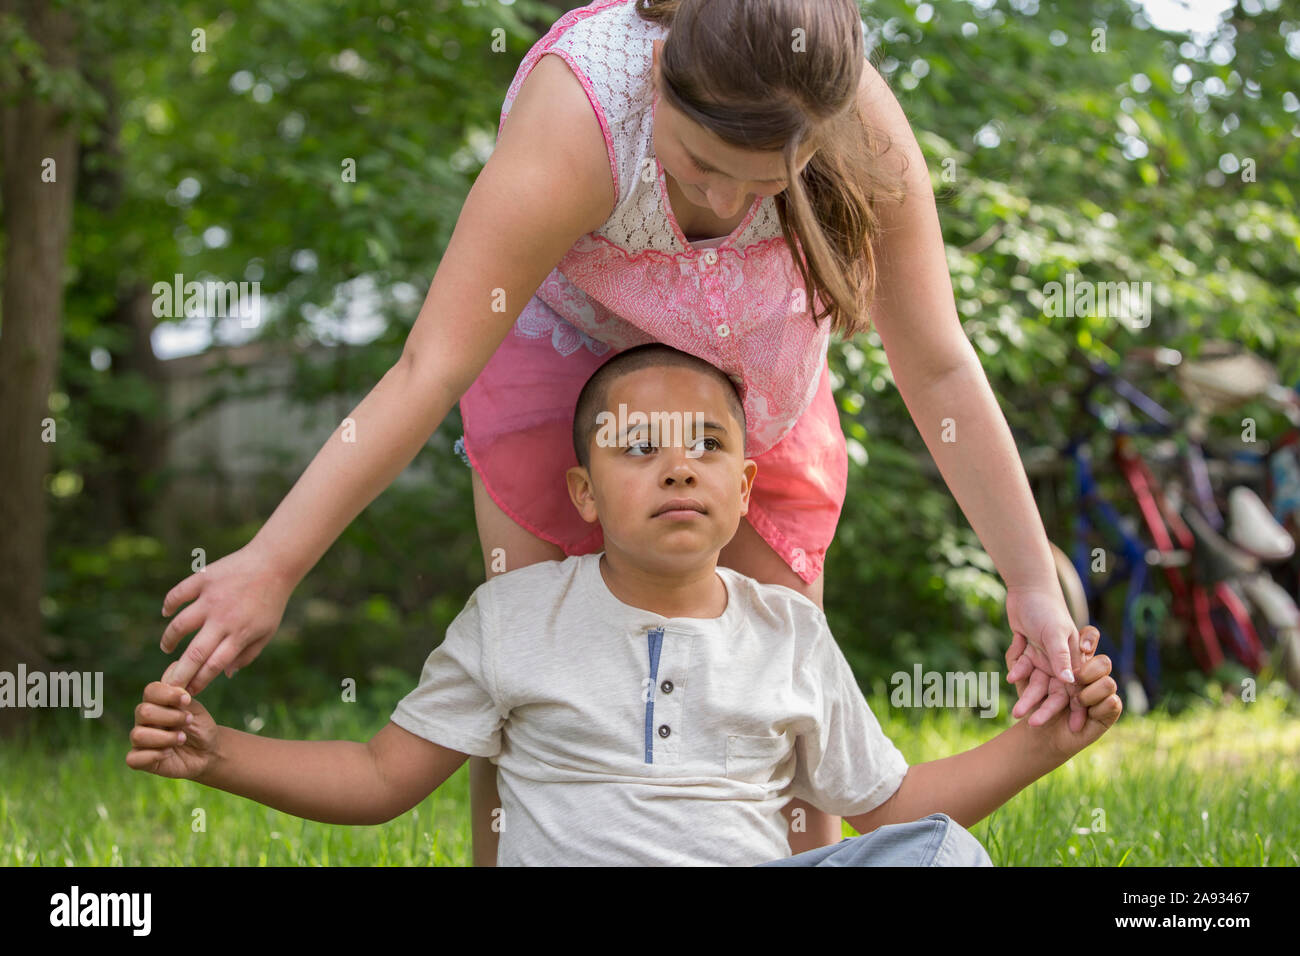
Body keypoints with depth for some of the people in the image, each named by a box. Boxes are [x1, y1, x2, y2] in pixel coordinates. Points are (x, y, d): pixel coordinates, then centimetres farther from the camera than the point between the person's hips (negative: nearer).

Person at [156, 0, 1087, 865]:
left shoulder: (864, 123, -30)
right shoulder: (576, 118, -39)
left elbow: (939, 367, -19)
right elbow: (433, 368, -39)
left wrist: (1034, 579, -17)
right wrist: (273, 563, -40)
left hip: (762, 391, 3)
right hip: (564, 359, -2)